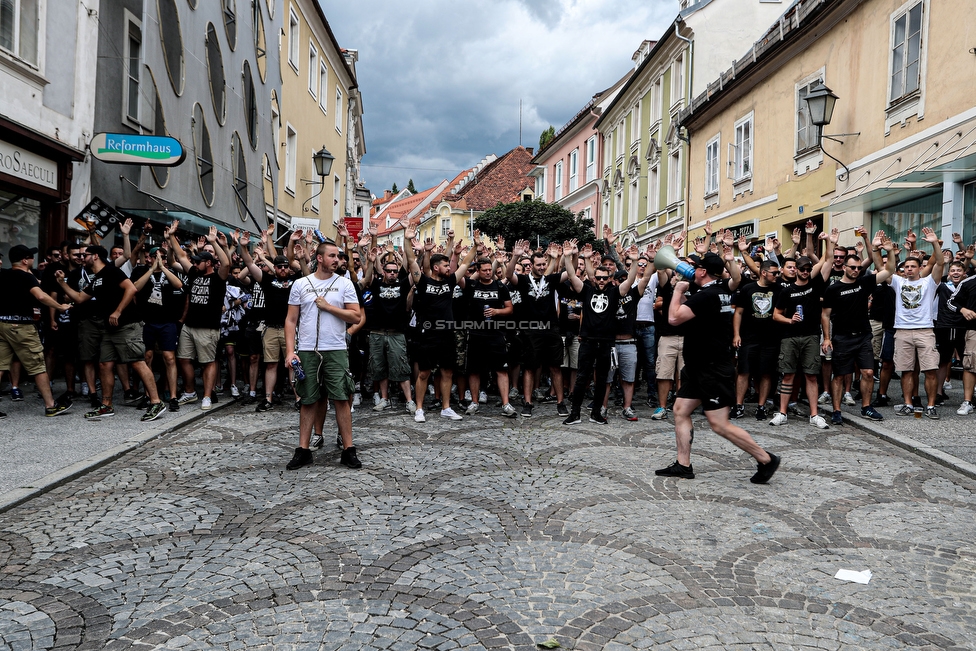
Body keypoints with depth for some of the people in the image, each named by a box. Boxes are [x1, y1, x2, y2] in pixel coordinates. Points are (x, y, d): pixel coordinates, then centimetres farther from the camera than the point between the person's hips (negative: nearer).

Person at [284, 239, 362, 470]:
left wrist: (328, 306, -9)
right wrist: (290, 351, -4)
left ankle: (348, 449, 5)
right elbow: (291, 320, 5)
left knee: (341, 399, -2)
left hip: (336, 351, -1)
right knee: (308, 400, 6)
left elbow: (355, 316, -2)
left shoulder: (344, 283, 5)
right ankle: (303, 450, 13)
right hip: (306, 351, 1)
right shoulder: (300, 285, 6)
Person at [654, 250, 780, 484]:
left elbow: (674, 317, -24)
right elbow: (736, 279, 30)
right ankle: (683, 465, 11)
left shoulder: (705, 295, -21)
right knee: (681, 410, 8)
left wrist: (678, 291, -11)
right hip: (700, 366, 10)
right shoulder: (723, 290, 8)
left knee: (719, 424, -7)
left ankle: (766, 459, 5)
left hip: (713, 370, -10)